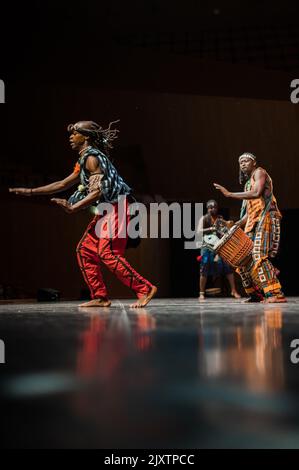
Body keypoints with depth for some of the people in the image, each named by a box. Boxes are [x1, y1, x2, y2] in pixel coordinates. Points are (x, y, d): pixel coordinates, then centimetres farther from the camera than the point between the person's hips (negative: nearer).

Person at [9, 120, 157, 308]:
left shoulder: (92, 157, -11)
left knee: (108, 253, -16)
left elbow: (98, 191, -19)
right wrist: (31, 191, 25)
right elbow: (64, 184, 25)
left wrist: (73, 208, -20)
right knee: (85, 250, 7)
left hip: (116, 207, -10)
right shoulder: (84, 160, 20)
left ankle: (145, 289, -11)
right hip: (107, 209, 10)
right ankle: (100, 297, 10)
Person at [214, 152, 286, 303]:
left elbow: (257, 192, -15)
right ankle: (256, 294, 9)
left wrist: (230, 194, -12)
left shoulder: (259, 172, 5)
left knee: (258, 256, -23)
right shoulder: (247, 183, 28)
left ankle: (275, 293, -25)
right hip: (252, 223, 9)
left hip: (265, 218, -9)